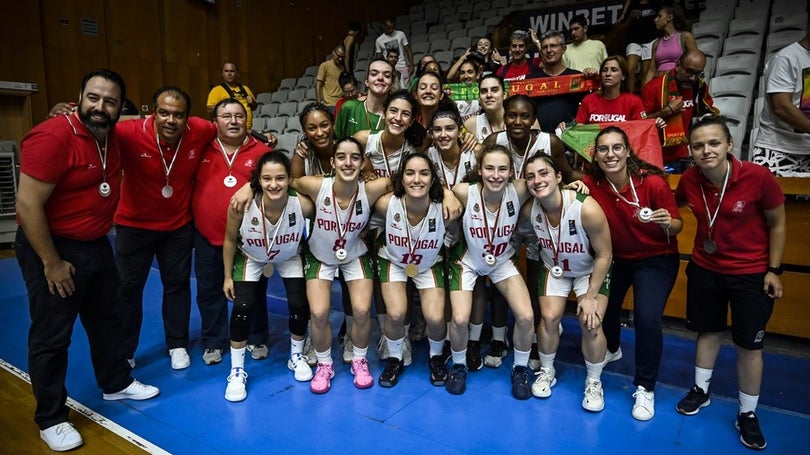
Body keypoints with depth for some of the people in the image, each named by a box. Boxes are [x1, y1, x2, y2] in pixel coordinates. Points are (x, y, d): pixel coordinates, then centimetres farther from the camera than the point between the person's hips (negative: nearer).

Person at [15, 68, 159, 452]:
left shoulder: (111, 134, -1)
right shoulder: (52, 137, -23)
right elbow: (27, 205, -24)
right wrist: (51, 263, -20)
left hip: (96, 245, 8)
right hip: (50, 248, -8)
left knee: (107, 319, 20)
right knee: (51, 336, 4)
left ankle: (116, 384, 40)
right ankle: (50, 420, 21)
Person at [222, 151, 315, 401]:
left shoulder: (303, 204, -36)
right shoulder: (242, 205, -36)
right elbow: (230, 241, -15)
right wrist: (228, 276, -7)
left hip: (289, 258, 1)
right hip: (251, 258, 0)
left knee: (300, 306, -4)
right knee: (242, 307, -11)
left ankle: (297, 356, 26)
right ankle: (237, 371, 10)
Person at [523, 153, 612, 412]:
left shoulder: (587, 209, -36)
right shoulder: (528, 209, -25)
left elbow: (604, 255, -24)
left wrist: (591, 296, -20)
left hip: (591, 270, -2)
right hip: (554, 267, 3)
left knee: (591, 323, -13)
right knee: (549, 317, -8)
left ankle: (594, 382, 13)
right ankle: (547, 371, 19)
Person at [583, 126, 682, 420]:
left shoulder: (652, 182, -23)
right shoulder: (591, 184, -17)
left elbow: (677, 226, -12)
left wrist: (668, 223, -35)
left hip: (656, 259, -3)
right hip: (615, 257, 4)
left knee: (647, 318, -18)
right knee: (600, 307, 7)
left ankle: (645, 388, 5)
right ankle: (611, 349, 45)